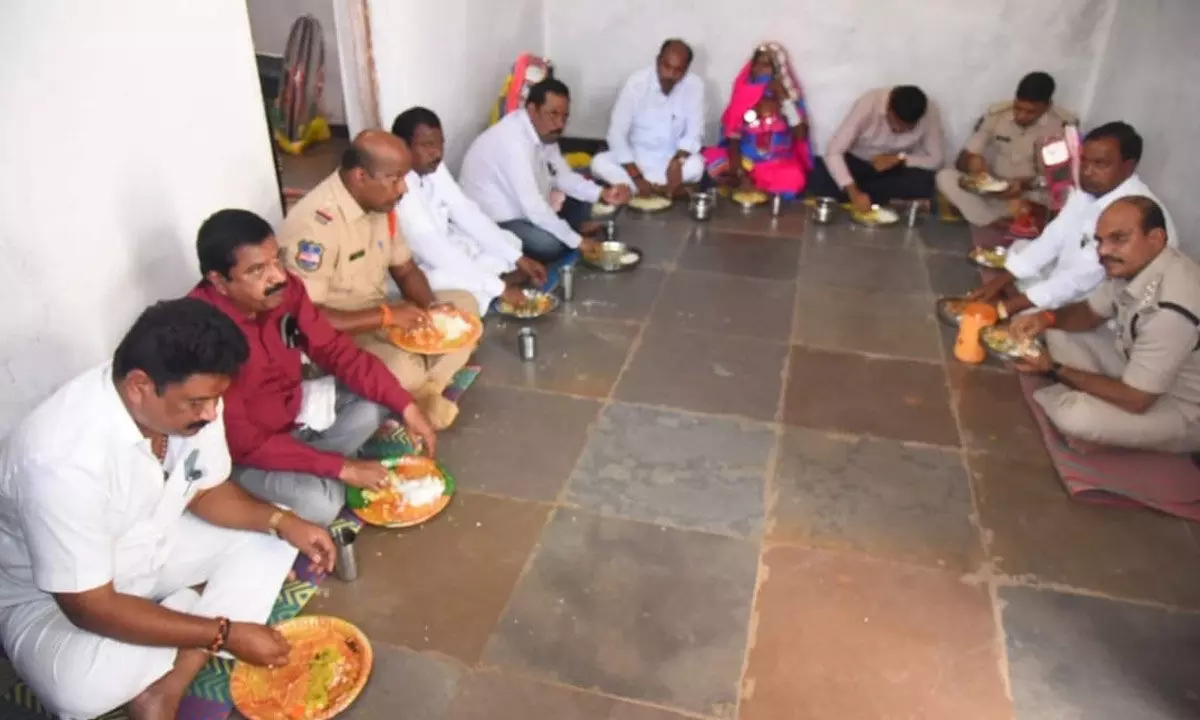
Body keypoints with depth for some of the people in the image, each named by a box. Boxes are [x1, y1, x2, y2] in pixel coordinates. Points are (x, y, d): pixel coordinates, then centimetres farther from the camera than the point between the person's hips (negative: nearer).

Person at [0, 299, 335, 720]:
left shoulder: (189, 398, -18)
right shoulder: (66, 460, -36)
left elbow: (207, 491, 0)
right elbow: (90, 607, -30)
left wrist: (282, 522, -18)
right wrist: (225, 633, -29)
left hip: (150, 548, 7)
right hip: (49, 597, -7)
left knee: (270, 539, -7)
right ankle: (188, 608, -3)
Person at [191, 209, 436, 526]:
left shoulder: (283, 289, -15)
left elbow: (335, 350, -5)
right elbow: (243, 442, -29)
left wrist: (406, 406, -13)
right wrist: (342, 468, -28)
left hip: (292, 407, 7)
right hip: (243, 451, -7)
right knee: (319, 502, -28)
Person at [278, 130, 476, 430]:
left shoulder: (381, 203, -1)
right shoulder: (314, 225, -27)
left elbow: (405, 270, 9)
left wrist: (431, 308, -12)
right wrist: (387, 315, -27)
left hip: (380, 317, 9)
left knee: (464, 304, 0)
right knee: (404, 371, -35)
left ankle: (422, 393, -10)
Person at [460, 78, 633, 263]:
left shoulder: (545, 132, -3)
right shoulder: (513, 141, -31)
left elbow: (563, 177, 5)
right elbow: (532, 206, -34)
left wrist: (602, 193, -13)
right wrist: (577, 241, -28)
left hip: (528, 208, 9)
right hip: (495, 220, -9)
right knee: (550, 245, -30)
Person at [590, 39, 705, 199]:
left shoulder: (695, 86, -12)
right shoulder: (636, 82, -15)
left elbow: (694, 133, -11)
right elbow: (617, 133, -18)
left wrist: (677, 161, -33)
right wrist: (637, 177, -28)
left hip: (671, 160, 0)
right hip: (634, 158, 0)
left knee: (696, 165, -33)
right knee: (599, 163, -28)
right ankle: (664, 189, -27)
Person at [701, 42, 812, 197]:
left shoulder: (789, 98, 1)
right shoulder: (744, 96, 3)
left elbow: (801, 136, -10)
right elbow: (733, 138, -3)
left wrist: (785, 100, -13)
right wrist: (740, 174, -19)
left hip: (778, 164, -1)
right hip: (745, 161, 2)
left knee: (792, 180, -36)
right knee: (710, 158, -24)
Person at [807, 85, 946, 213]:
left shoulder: (930, 113, -22)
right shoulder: (868, 105, -29)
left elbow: (936, 159, -11)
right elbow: (833, 152, -32)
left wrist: (899, 158, -27)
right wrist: (854, 192, -43)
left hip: (894, 167, 2)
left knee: (923, 184, -31)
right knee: (817, 177, -31)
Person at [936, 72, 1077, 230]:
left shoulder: (1064, 125, -10)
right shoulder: (996, 114, -4)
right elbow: (962, 160, -4)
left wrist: (1025, 184, -32)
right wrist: (971, 162, -30)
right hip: (991, 191, 2)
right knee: (945, 176, -24)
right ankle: (1002, 227, -28)